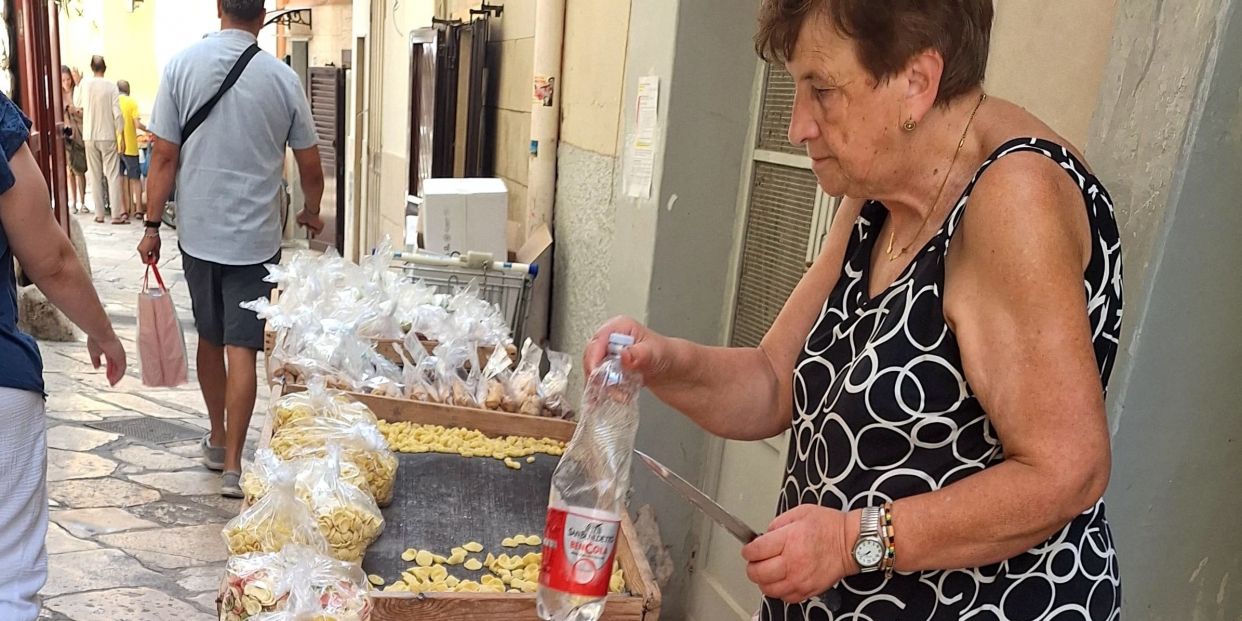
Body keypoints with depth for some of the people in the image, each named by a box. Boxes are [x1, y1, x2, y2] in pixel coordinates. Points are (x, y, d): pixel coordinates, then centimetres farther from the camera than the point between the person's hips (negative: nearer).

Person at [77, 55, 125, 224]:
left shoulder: (85, 83, -1)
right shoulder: (111, 85, -8)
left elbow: (78, 106, 11)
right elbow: (117, 113, -11)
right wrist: (121, 134, -1)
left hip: (90, 136, 3)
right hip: (108, 136, -2)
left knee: (95, 176, 9)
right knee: (113, 175, -1)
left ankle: (99, 213, 10)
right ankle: (117, 214, -5)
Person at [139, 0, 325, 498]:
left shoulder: (182, 65, -4)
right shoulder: (282, 78, -5)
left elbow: (164, 157, -4)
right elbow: (310, 166, 2)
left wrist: (152, 226, 4)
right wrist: (312, 214, 20)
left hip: (198, 231, 2)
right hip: (254, 236, -2)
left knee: (209, 339, 18)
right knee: (241, 349, 1)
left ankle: (217, 439, 34)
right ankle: (232, 465, 1)